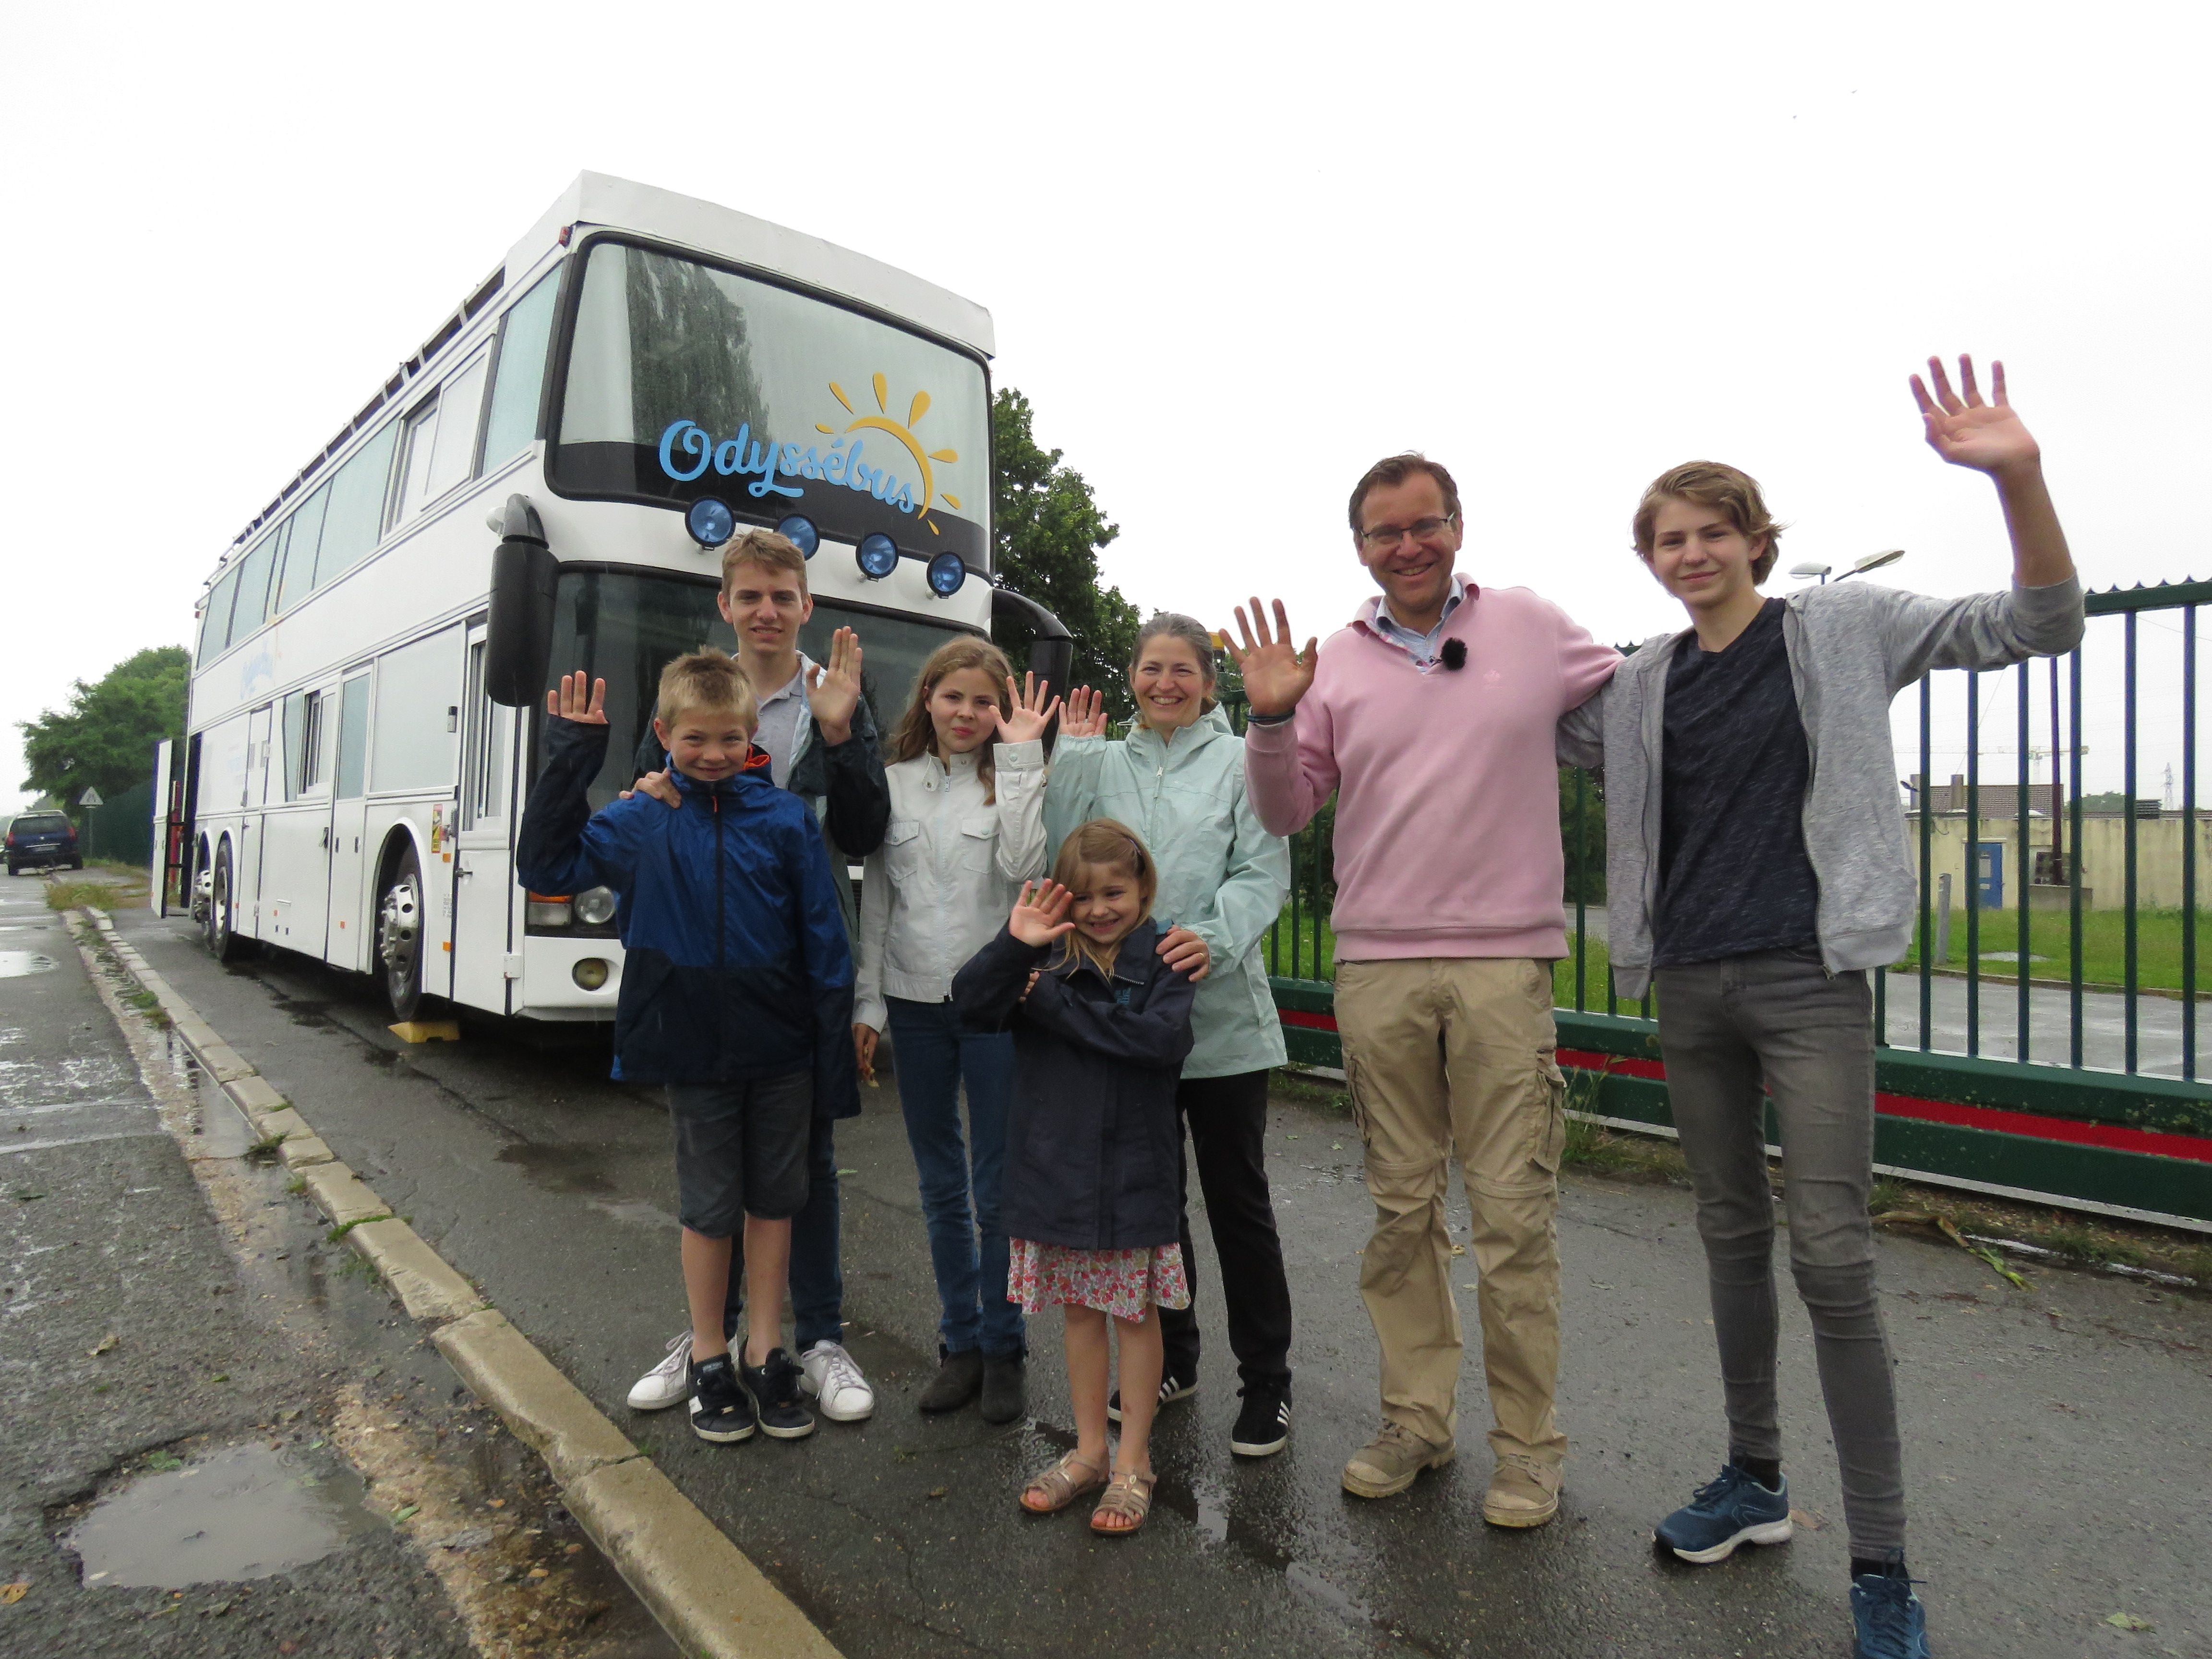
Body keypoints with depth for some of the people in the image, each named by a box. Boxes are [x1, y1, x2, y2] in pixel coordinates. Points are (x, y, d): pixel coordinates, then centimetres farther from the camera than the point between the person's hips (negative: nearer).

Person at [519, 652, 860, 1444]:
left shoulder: (787, 819, -5)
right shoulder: (642, 823, -2)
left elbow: (825, 941, -4)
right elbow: (547, 864, -4)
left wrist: (836, 1051, -5)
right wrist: (569, 759, -10)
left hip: (781, 1049, 0)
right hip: (694, 1047, 0)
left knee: (774, 1200, 12)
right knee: (708, 1207, 13)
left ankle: (765, 1353, 28)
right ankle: (709, 1358, 31)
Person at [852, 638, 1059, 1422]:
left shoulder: (1015, 781, 0)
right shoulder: (895, 784, 7)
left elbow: (1025, 867, -19)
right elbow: (876, 898, 9)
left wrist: (1019, 759, -16)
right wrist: (867, 1002, 5)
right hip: (915, 1001, 3)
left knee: (998, 1189, 3)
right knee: (941, 1186, 13)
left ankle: (1003, 1348, 21)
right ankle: (960, 1342, 28)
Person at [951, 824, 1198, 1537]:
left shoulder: (1162, 962, -6)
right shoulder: (1046, 959, 0)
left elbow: (1164, 1037, -23)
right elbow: (972, 1005, -12)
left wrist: (1056, 1005, -20)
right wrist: (1013, 944, -30)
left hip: (1134, 1171, -2)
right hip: (1057, 1169, 3)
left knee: (1135, 1313, 11)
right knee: (1079, 1310, 16)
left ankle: (1133, 1461, 27)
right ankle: (1088, 1450, 33)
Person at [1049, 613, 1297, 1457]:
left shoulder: (1239, 762, -1)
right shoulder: (1104, 762, 8)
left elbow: (1262, 875, -8)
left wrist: (1210, 938, -25)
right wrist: (1072, 759, -5)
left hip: (1221, 1015, -3)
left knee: (1238, 1200, 6)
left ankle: (1266, 1381, 21)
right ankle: (1168, 1361, 35)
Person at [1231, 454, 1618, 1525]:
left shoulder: (1531, 626, 5)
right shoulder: (1335, 666, 8)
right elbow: (1285, 815, 6)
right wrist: (1273, 720, -7)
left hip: (1503, 963, -2)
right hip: (1376, 967, 2)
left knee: (1513, 1212, 3)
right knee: (1401, 1207, 11)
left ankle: (1528, 1444, 20)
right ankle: (1417, 1421, 27)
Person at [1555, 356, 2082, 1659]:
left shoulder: (1845, 629, 1)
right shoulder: (1644, 681, 10)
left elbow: (2041, 627, -4)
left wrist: (2018, 476, -20)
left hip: (1809, 978, -4)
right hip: (1690, 986, 4)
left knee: (1832, 1256, -7)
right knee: (1733, 1236, 13)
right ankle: (1755, 1477, 30)